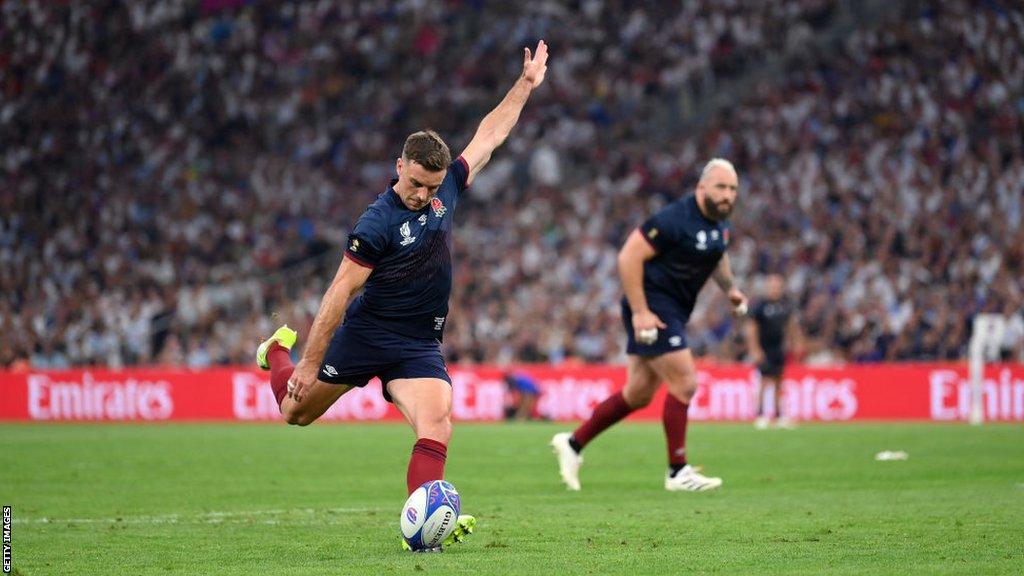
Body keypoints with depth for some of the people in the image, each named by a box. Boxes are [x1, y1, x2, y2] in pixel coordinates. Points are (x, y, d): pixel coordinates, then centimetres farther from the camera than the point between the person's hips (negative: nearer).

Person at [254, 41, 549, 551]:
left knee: (437, 423, -21)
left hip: (419, 344, 4)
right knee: (295, 412, 13)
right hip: (365, 332, -4)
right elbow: (340, 292, -18)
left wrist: (526, 84, 11)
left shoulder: (446, 189, -2)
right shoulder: (378, 223, -20)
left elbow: (488, 136, 11)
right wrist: (311, 363, -18)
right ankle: (280, 350, 46)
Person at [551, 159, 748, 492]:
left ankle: (573, 443, 24)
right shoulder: (674, 220, -21)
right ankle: (678, 472, -3)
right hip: (652, 308, -9)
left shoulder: (719, 221, 7)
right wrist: (640, 312, -24)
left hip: (674, 313, 9)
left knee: (639, 394, 12)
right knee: (684, 383, -12)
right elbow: (629, 256, -22)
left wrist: (729, 287, 14)